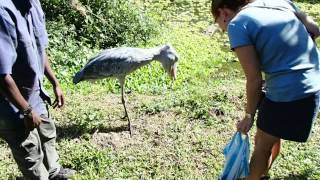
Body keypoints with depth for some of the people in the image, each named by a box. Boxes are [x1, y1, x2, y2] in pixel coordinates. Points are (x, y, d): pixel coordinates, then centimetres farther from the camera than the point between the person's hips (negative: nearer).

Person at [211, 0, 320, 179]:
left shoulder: (237, 25, -12)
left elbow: (255, 79, -14)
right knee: (273, 137, 28)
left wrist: (249, 115, -2)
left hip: (287, 94, -8)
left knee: (262, 146, 16)